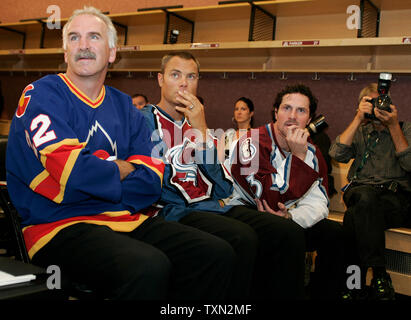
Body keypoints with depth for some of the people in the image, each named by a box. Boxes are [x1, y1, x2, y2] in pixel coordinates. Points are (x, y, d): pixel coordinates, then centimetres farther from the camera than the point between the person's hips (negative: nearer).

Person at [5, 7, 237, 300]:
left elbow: (151, 180, 1)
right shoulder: (43, 95, -3)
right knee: (148, 267, -34)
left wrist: (96, 175, -12)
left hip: (127, 220, 6)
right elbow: (73, 174, -18)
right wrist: (120, 170, -1)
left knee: (219, 254, -9)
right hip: (61, 227, -6)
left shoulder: (123, 106, 14)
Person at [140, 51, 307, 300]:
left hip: (213, 207, 7)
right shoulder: (146, 121, 3)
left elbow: (224, 190, 7)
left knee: (290, 233, -12)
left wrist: (202, 130, -1)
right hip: (173, 211, -6)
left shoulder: (194, 124, 21)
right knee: (243, 238, -33)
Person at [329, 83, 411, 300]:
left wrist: (393, 125, -6)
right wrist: (358, 119, 0)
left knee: (355, 216, -36)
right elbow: (337, 154, 2)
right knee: (365, 197, -38)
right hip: (359, 191, 2)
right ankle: (379, 275, -33)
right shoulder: (360, 132, 24)